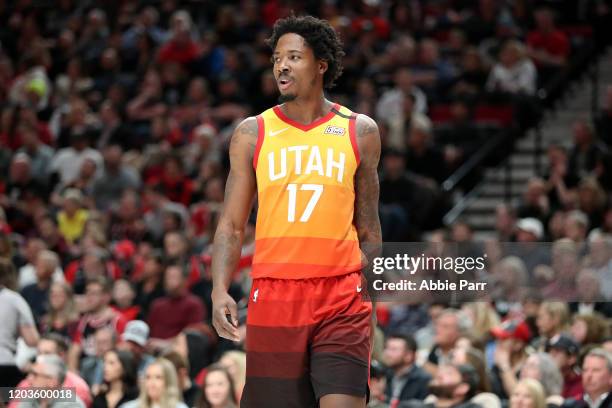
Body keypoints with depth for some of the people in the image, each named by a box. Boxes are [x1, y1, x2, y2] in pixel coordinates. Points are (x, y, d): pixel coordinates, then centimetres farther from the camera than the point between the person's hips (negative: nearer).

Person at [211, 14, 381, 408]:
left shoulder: (360, 131, 7)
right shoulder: (252, 133, 6)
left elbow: (368, 228, 12)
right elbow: (232, 225, 5)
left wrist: (372, 300, 10)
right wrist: (220, 290, -10)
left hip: (341, 296, -1)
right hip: (273, 295, 1)